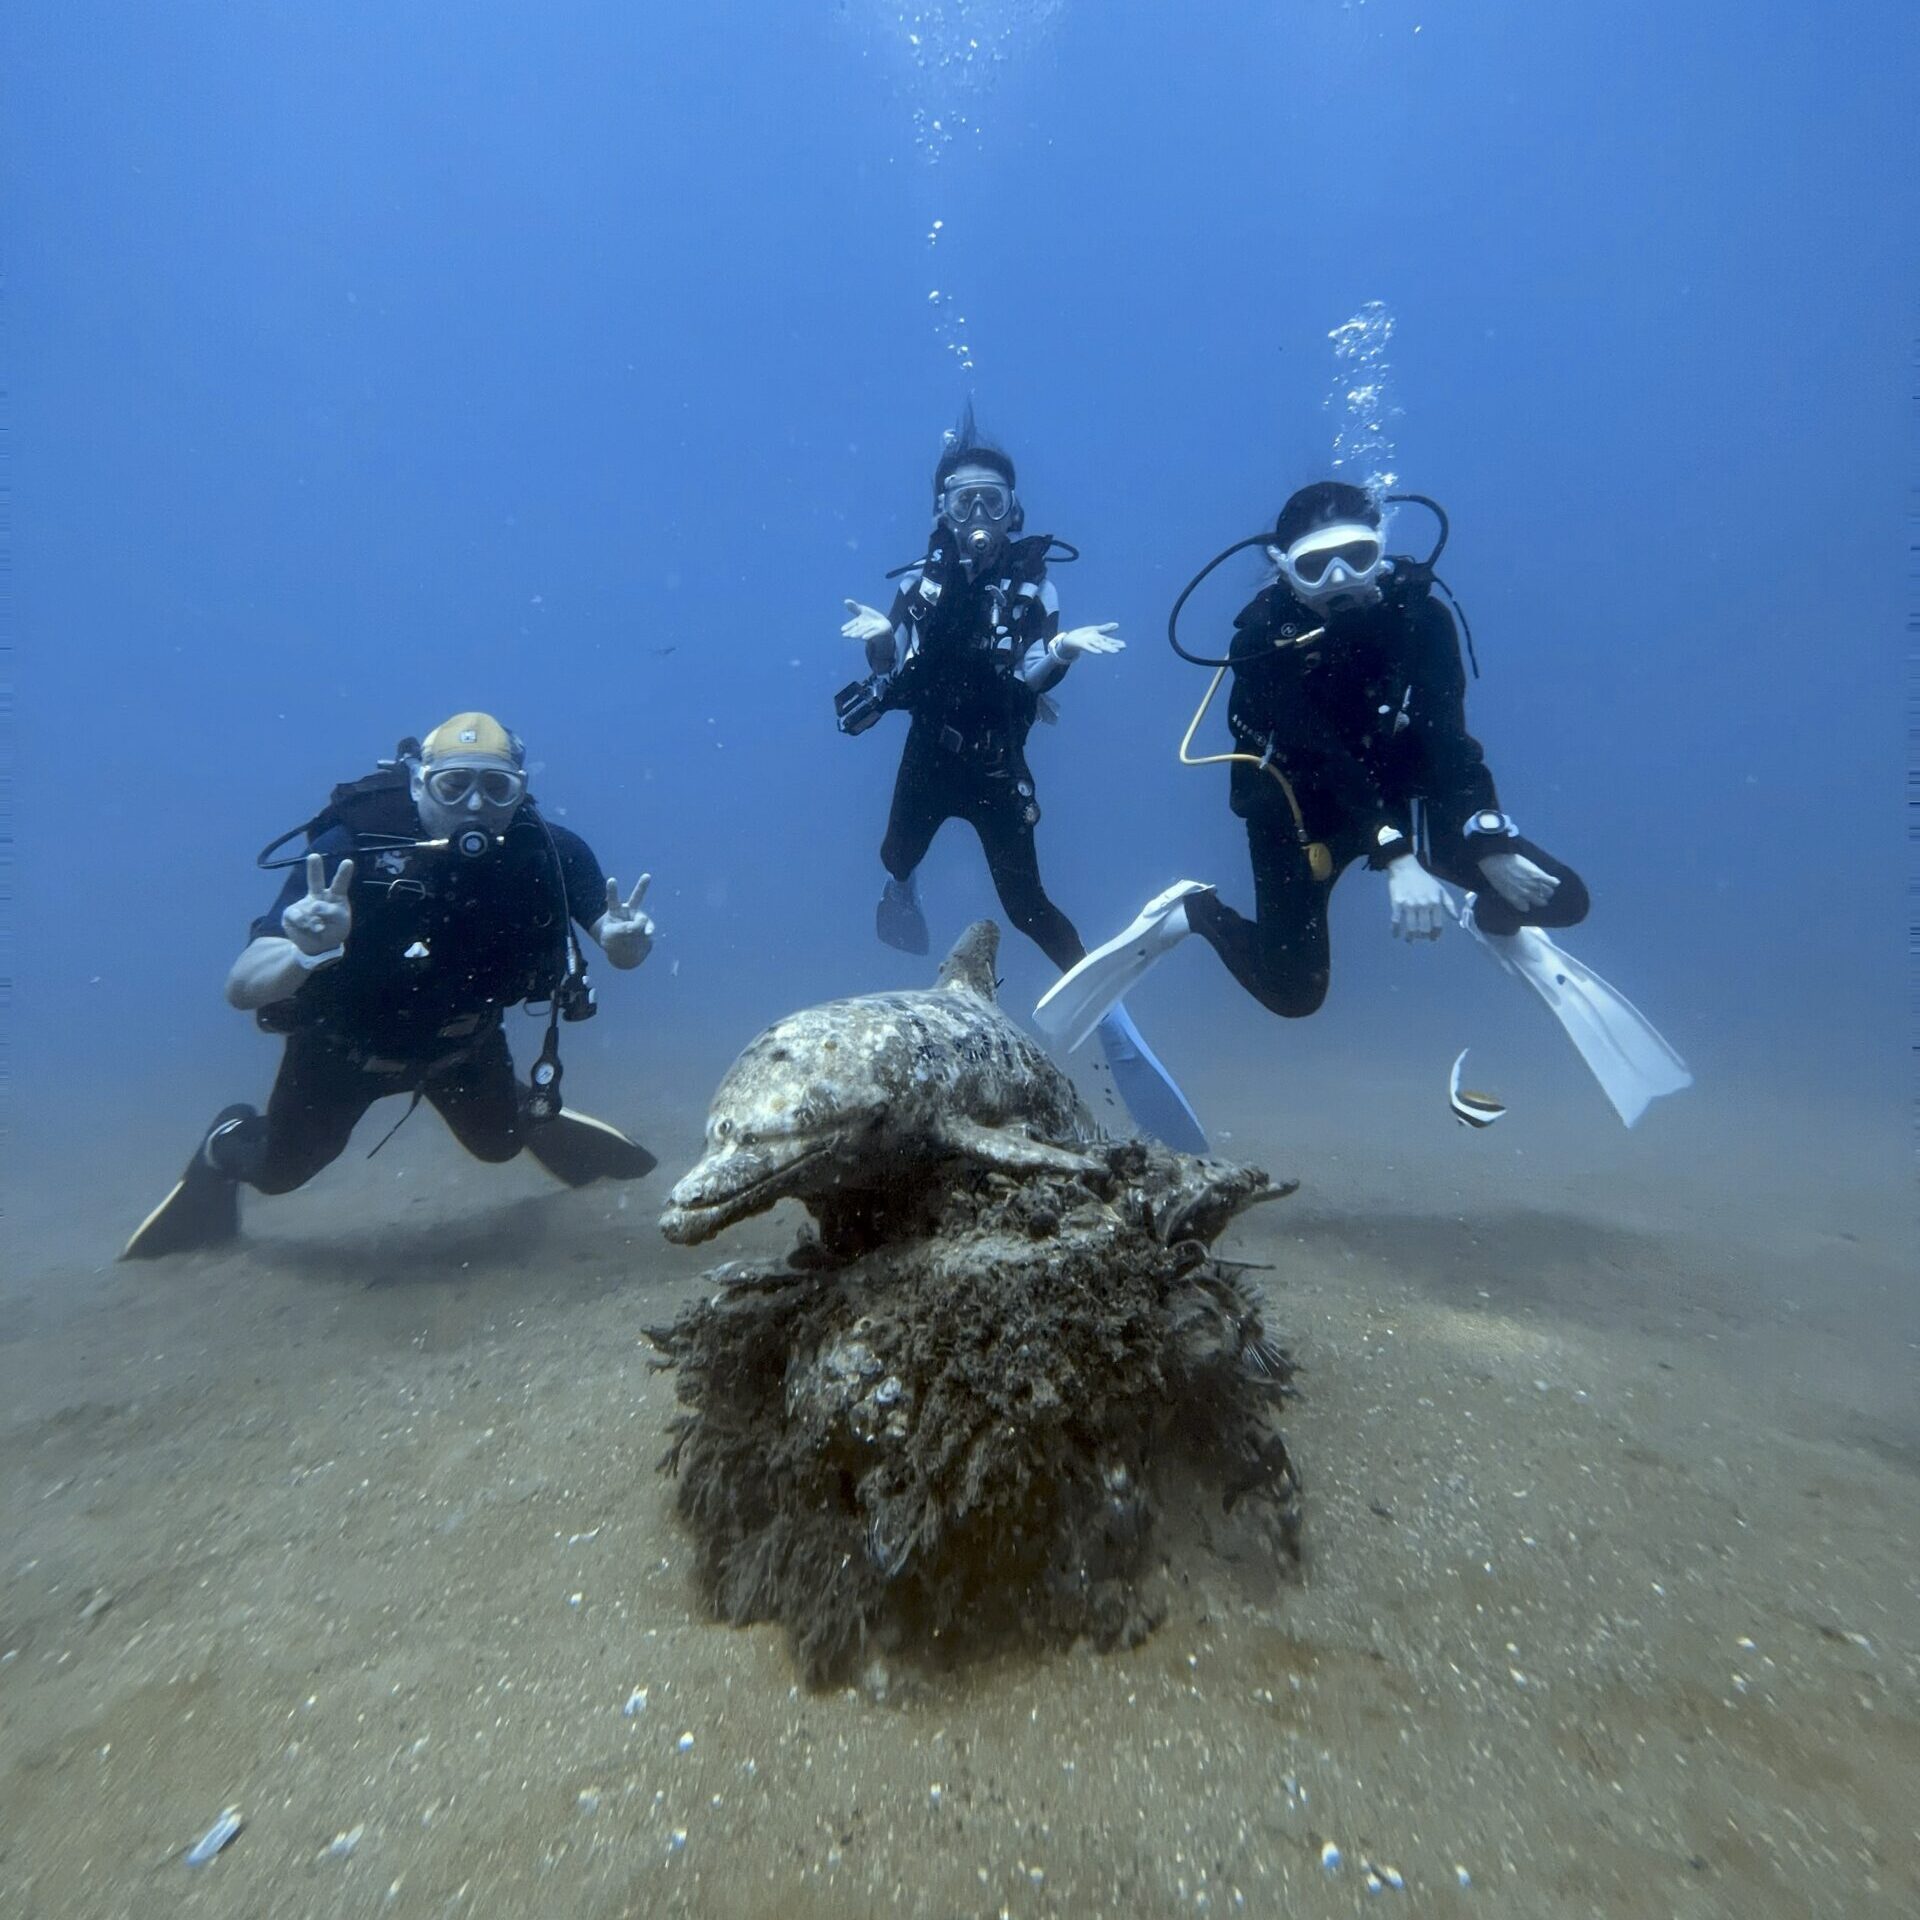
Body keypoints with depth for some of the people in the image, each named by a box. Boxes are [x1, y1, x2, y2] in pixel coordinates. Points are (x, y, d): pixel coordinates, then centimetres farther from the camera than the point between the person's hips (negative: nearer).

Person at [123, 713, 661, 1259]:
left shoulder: (548, 849, -29)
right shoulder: (351, 849, -35)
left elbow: (617, 945, -24)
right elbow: (240, 990, -35)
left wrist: (624, 942, -48)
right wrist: (306, 952, -58)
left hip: (463, 1037, 2)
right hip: (346, 1040, -1)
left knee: (500, 1144, 19)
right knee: (279, 1170, 18)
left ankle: (533, 1112, 54)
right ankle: (225, 1146, 53)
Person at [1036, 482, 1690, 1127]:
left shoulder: (1419, 615, -14)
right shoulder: (1264, 635, -23)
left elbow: (1448, 739, -21)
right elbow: (1324, 755, -32)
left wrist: (1492, 844, -36)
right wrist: (1394, 856, -42)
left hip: (1403, 793, 3)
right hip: (1301, 805, -3)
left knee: (1560, 896, -9)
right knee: (1293, 993, -6)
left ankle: (1495, 925, 27)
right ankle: (1188, 913, 18)